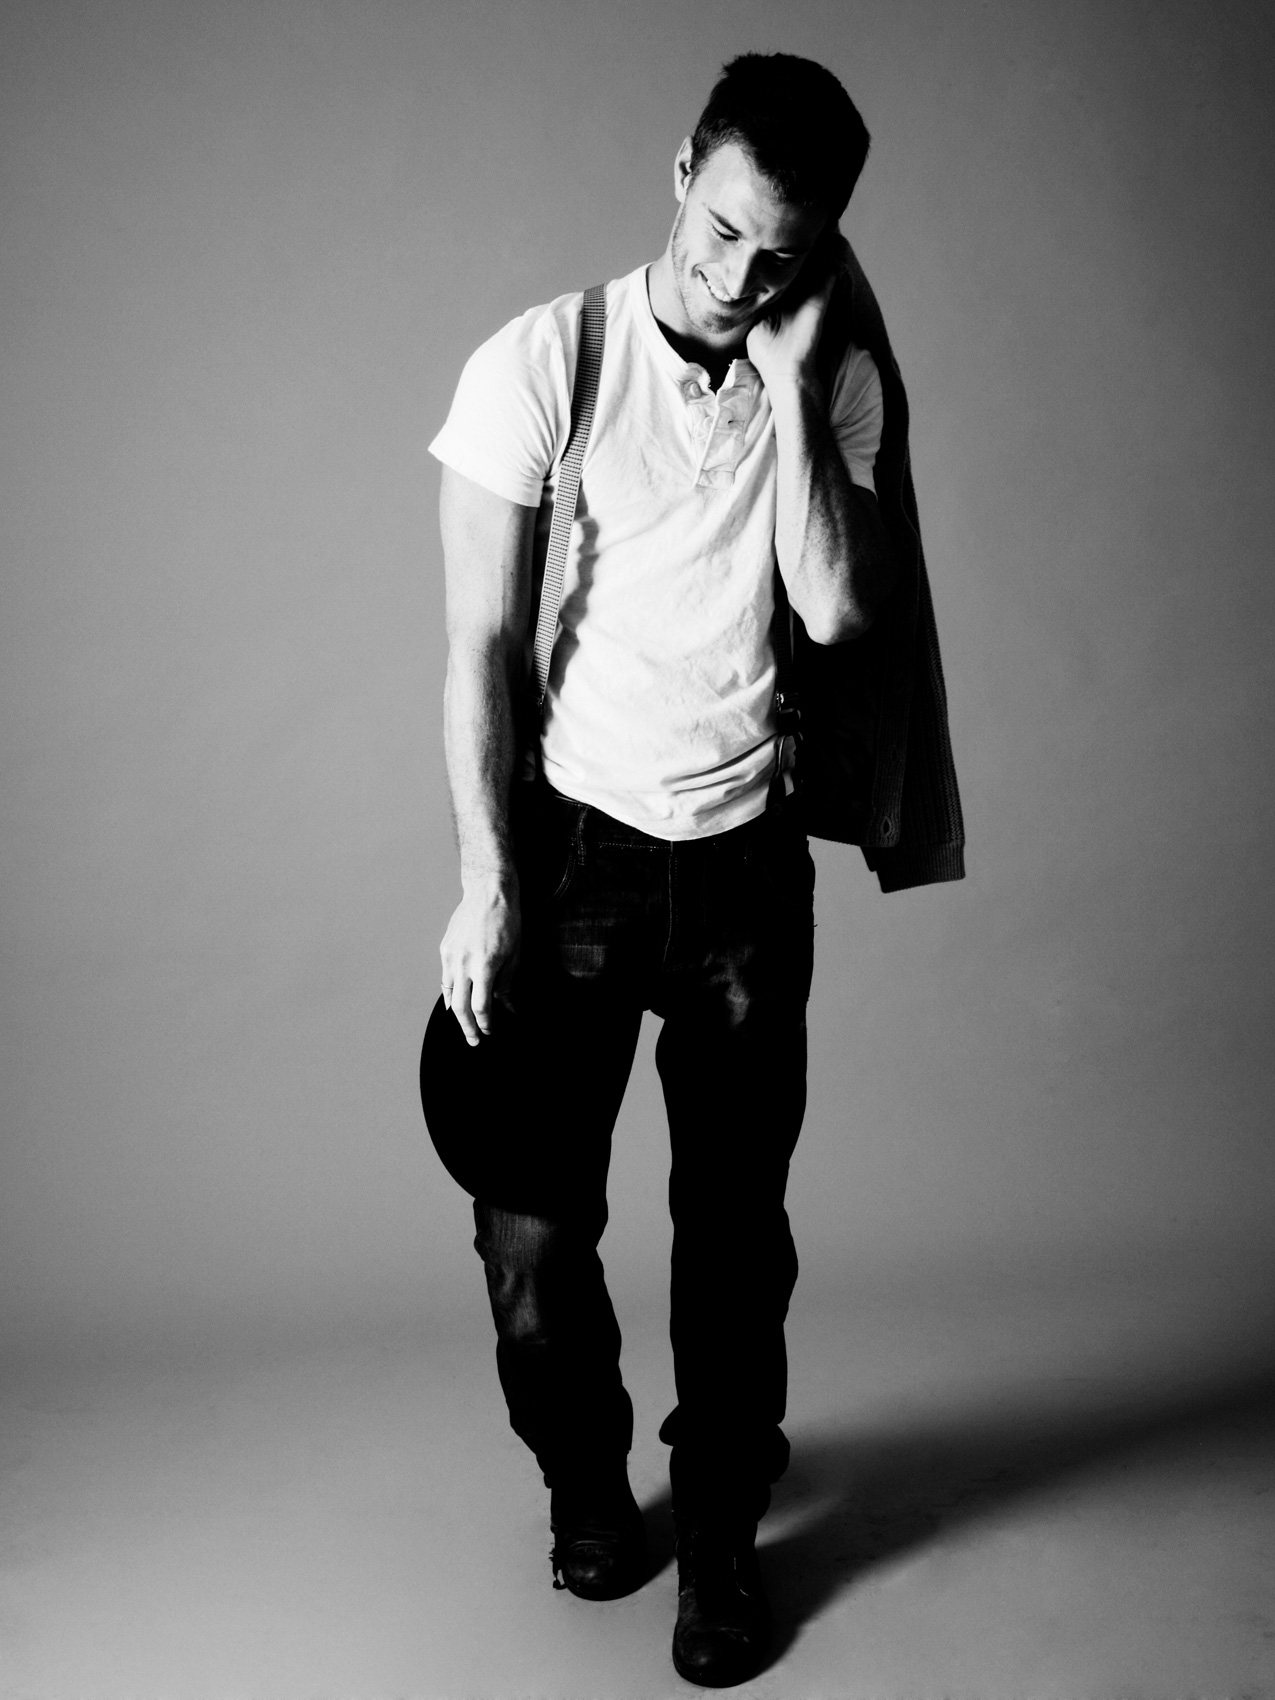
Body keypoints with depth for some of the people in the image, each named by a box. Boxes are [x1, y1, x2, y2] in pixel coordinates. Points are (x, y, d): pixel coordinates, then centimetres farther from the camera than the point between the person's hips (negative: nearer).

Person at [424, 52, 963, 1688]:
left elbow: (836, 610, -14)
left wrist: (787, 382, -17)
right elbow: (482, 644, -9)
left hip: (749, 853, 2)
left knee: (735, 1220, 7)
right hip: (575, 836, -1)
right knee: (531, 1216, 1)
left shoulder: (836, 385, -1)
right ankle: (584, 1473, 30)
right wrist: (487, 886, -11)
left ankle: (721, 1526, 27)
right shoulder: (543, 361, -10)